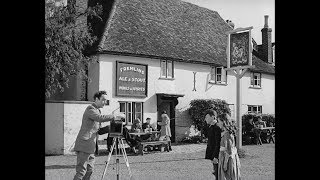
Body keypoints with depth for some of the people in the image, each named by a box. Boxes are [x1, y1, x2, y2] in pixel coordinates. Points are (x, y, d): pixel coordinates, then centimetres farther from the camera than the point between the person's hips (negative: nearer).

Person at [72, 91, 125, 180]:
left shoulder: (97, 110, 20)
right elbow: (100, 118, -30)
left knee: (89, 170, 10)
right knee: (81, 171, -9)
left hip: (90, 147, 10)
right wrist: (115, 116, -27)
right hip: (84, 146, -10)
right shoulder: (90, 109, -11)